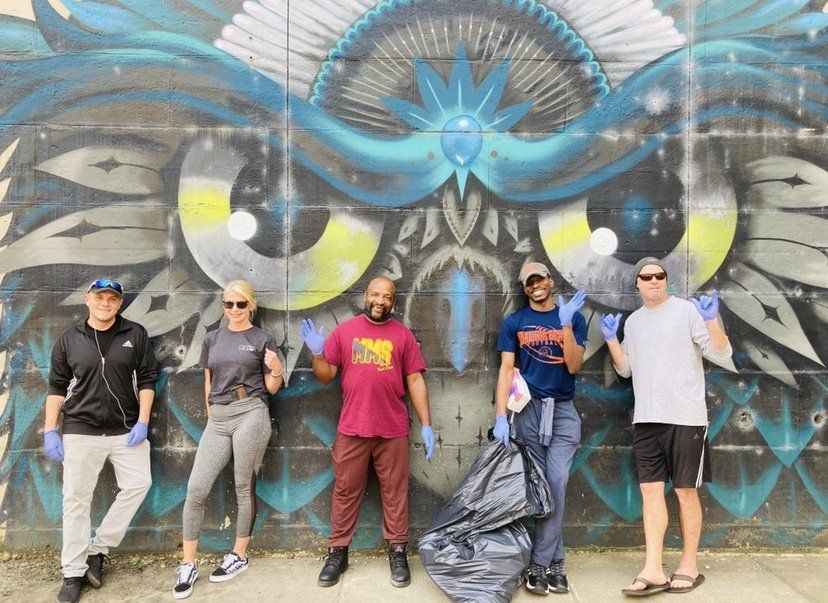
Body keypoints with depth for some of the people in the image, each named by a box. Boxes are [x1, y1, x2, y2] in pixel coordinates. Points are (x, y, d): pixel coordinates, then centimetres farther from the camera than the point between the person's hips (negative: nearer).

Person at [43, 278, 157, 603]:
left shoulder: (135, 334, 1)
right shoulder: (69, 339, 3)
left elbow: (146, 379, 1)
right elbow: (57, 386, 5)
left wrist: (142, 422, -6)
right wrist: (50, 430, -1)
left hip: (127, 430, 1)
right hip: (80, 430, 0)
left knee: (138, 484, -3)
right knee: (76, 498, 4)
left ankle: (98, 548, 17)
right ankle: (73, 572, 16)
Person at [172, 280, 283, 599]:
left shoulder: (263, 339, 2)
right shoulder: (212, 338, 13)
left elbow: (271, 388, 4)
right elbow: (208, 382, 18)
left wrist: (276, 370, -16)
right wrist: (211, 416, 12)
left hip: (251, 415, -3)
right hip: (217, 420, 4)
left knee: (244, 487, 4)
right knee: (196, 489, -2)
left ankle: (239, 555, 21)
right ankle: (188, 564, 11)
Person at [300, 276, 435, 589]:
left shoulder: (403, 334, 4)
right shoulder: (344, 330, 4)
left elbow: (415, 381, 3)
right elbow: (326, 376, 5)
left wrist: (426, 425, -2)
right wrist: (317, 353, -14)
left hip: (393, 430, 0)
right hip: (351, 429, 0)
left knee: (395, 492, 8)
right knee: (345, 491, 10)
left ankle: (397, 552, 20)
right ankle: (337, 552, 22)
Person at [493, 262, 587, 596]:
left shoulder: (573, 318, 6)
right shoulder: (514, 322, 4)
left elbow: (574, 366, -4)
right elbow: (506, 369, -2)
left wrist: (566, 323, -15)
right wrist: (500, 416, -11)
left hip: (563, 410, 0)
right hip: (528, 409, 0)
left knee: (556, 483, -6)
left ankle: (539, 563, 4)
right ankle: (555, 561, 15)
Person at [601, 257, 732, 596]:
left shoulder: (688, 310, -2)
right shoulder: (633, 321, 13)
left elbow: (722, 355, -6)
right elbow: (626, 369, 15)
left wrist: (711, 320, -21)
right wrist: (611, 340, 1)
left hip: (685, 418, -4)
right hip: (646, 419, 5)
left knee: (686, 491, 5)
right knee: (650, 490, 3)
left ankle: (689, 567, 19)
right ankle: (653, 571, 8)